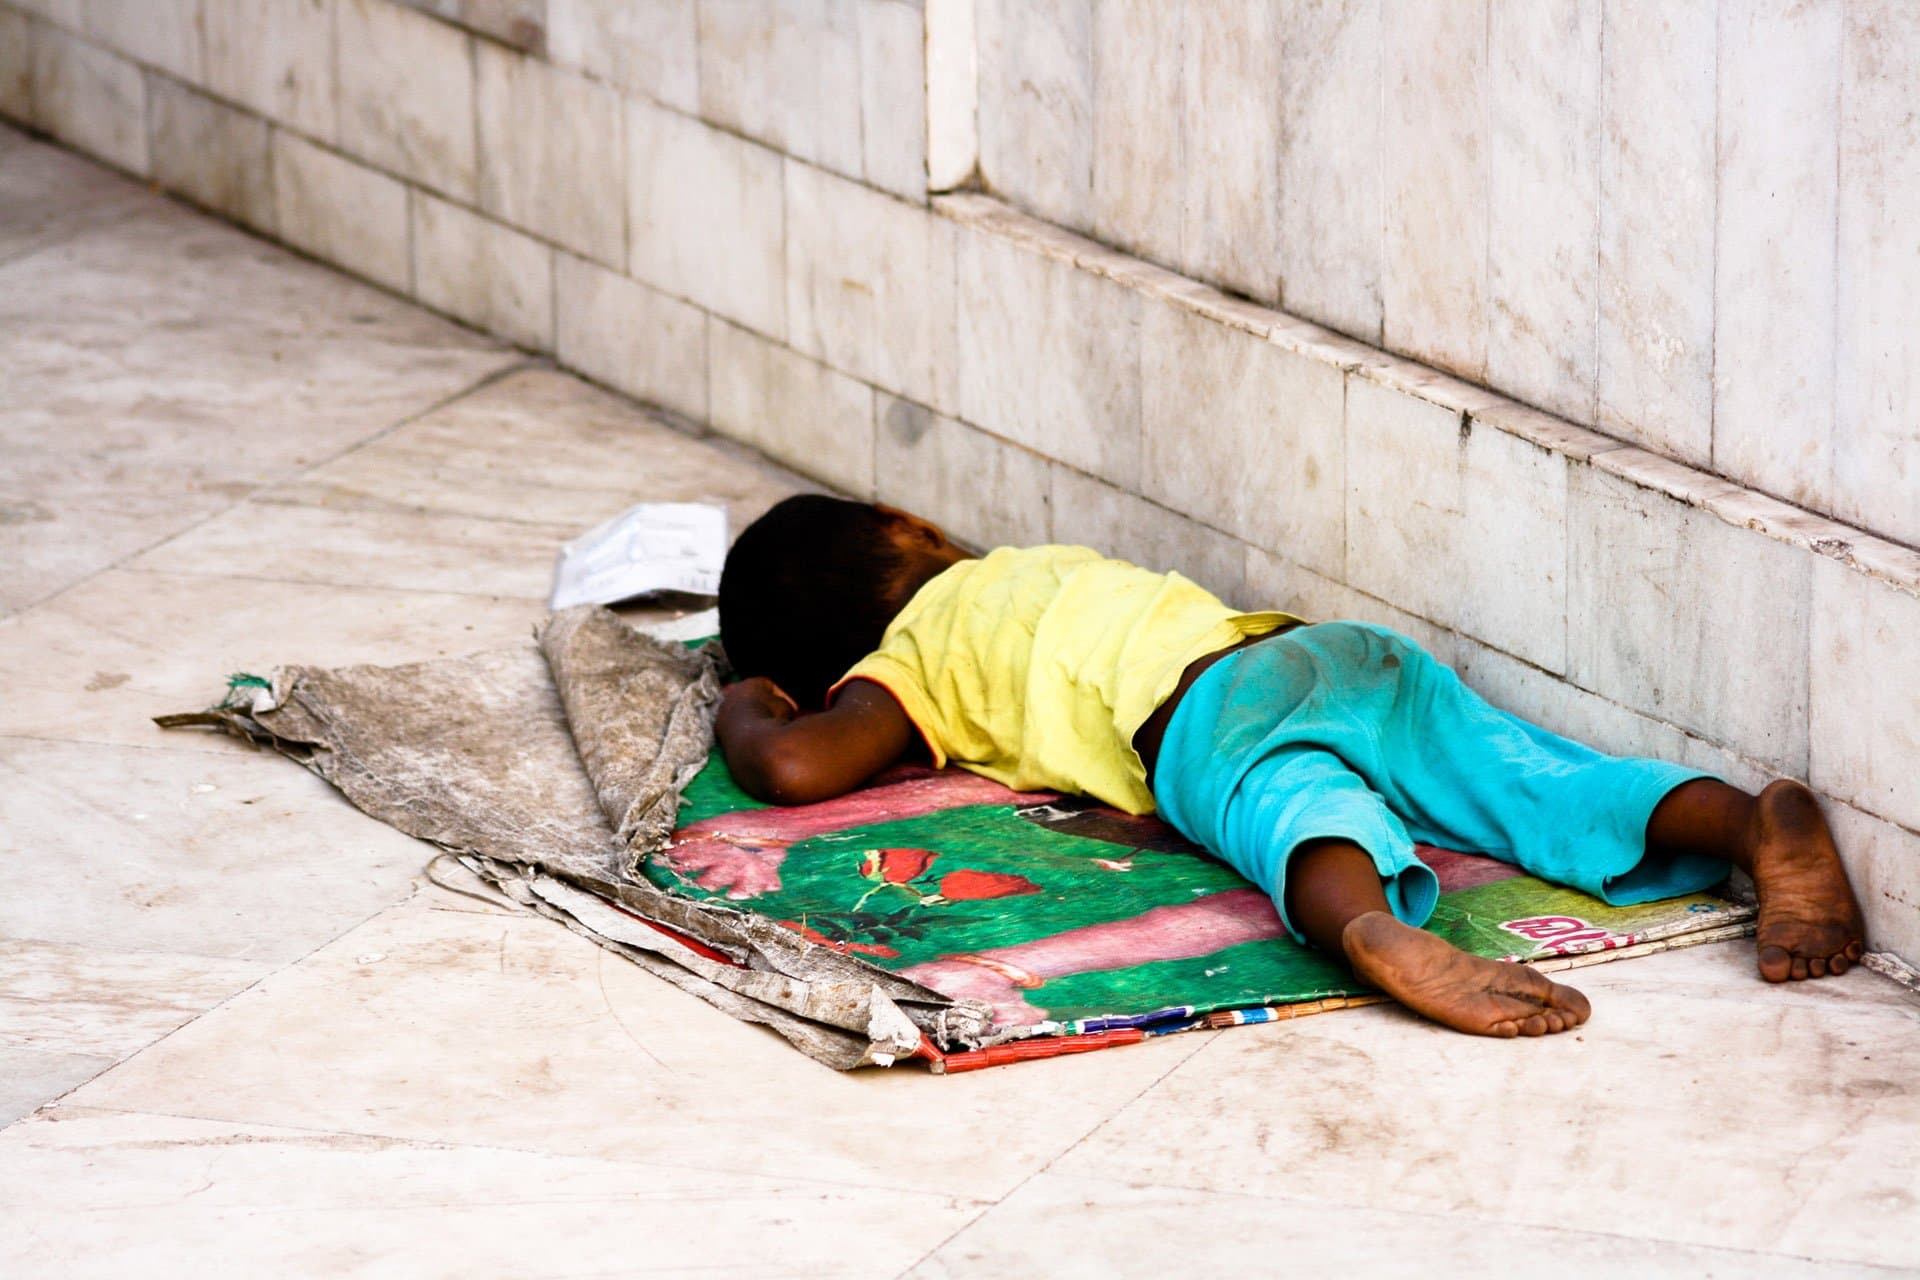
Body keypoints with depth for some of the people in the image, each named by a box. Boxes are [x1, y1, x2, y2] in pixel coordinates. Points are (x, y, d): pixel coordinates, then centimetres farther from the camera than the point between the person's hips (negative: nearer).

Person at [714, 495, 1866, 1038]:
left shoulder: (905, 670, 23)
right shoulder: (1029, 567, 41)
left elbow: (797, 768, 8)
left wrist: (747, 710, 29)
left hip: (1214, 725, -5)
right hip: (1352, 651, 5)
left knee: (1299, 824, -36)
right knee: (1557, 793, -11)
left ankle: (1377, 932, -69)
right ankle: (1759, 821, -37)